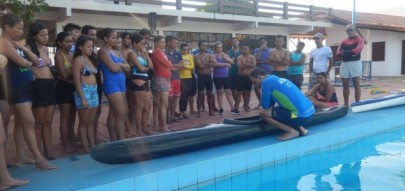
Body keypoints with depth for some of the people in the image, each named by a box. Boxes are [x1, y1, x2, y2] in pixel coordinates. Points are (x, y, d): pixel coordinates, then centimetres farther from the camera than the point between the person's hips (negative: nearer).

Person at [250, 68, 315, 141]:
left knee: (263, 113, -7)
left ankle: (292, 131, -3)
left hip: (301, 115, -9)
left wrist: (261, 102, 17)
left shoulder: (267, 81, -7)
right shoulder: (277, 79, 20)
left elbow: (265, 105, -1)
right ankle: (300, 128, 16)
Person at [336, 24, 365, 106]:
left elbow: (357, 50, -16)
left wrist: (345, 52, -9)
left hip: (355, 63, -5)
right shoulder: (343, 42, 15)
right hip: (344, 64, 5)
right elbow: (338, 52, 1)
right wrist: (350, 52, -13)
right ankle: (346, 104, 14)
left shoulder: (359, 40, 2)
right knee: (345, 85, 6)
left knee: (356, 84, -2)